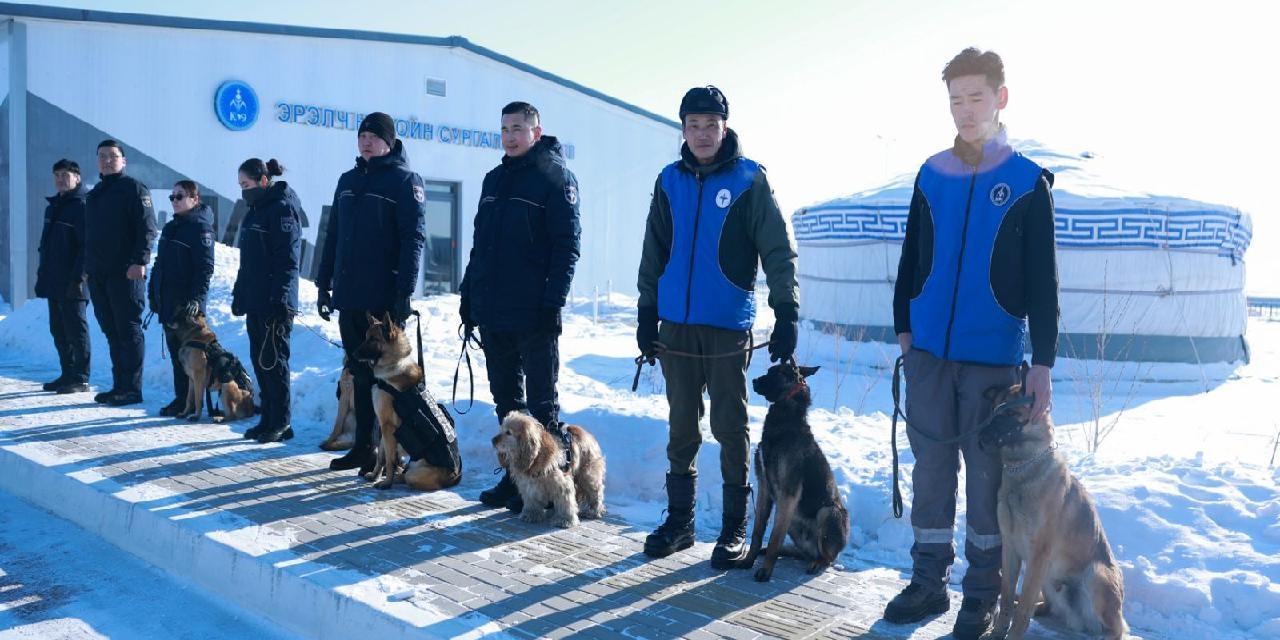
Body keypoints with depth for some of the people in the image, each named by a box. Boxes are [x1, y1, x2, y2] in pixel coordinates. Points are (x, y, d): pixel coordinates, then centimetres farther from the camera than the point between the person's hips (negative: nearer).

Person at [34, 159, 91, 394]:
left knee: (75, 330, -3)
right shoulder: (53, 206, 17)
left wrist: (78, 277, -21)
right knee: (58, 330, 13)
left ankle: (81, 379, 3)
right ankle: (68, 374, 22)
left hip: (71, 284, -9)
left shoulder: (81, 207, -11)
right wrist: (42, 271, 18)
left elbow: (86, 246, -17)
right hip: (53, 281, 9)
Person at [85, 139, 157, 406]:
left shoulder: (134, 188, -3)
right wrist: (86, 266, 20)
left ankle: (132, 389, -2)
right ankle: (119, 386, 16)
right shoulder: (94, 194, 22)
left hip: (126, 273, -8)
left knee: (128, 330, -5)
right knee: (111, 331, 10)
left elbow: (147, 228, -12)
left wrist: (139, 260, -21)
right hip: (98, 274, 8)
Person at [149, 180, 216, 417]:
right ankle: (181, 397, 17)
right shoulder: (170, 227, 17)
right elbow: (160, 263, 24)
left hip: (186, 303, -8)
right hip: (167, 303, 8)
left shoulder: (200, 228, -9)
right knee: (175, 351, 11)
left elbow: (205, 268, -16)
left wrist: (197, 298, -22)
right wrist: (153, 292, 18)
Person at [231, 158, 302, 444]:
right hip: (255, 301, 9)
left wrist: (279, 298, -22)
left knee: (272, 360, -5)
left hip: (275, 303, -9)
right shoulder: (255, 211, 18)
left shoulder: (282, 209, -11)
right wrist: (239, 294, 20)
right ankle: (268, 417, 18)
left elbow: (287, 259, -18)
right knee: (259, 359, 11)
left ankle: (281, 422, 2)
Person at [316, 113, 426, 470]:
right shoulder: (348, 180, 16)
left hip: (383, 298, -6)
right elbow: (333, 235, 19)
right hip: (348, 295, 6)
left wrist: (405, 292, -19)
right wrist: (324, 284, 14)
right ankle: (363, 446, 19)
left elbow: (414, 238, -12)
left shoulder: (404, 181, -4)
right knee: (360, 373, 11)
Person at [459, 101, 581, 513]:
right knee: (505, 399, 13)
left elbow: (567, 243, -12)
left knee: (541, 402, 1)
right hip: (491, 311, 8)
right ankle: (516, 476, 22)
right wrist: (468, 293, 14)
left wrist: (553, 301, -19)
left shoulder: (554, 176, -6)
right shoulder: (495, 179, 16)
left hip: (533, 314, -7)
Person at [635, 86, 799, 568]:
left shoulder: (749, 180, -4)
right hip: (676, 324, 4)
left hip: (728, 326, -4)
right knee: (681, 428, 11)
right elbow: (654, 253, 13)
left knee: (730, 428, 2)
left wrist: (786, 314, -14)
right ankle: (678, 520, 23)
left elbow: (778, 250, -6)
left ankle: (734, 528, 14)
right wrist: (647, 314, 11)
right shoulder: (670, 181, 8)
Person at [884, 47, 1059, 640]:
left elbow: (1042, 280, -3)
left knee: (987, 473, 4)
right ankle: (928, 581, 19)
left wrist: (1042, 361, -7)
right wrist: (903, 326, 7)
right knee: (931, 467, 8)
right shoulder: (931, 175, 7)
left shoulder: (1028, 181, -1)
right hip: (929, 351, 3)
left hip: (993, 355, -3)